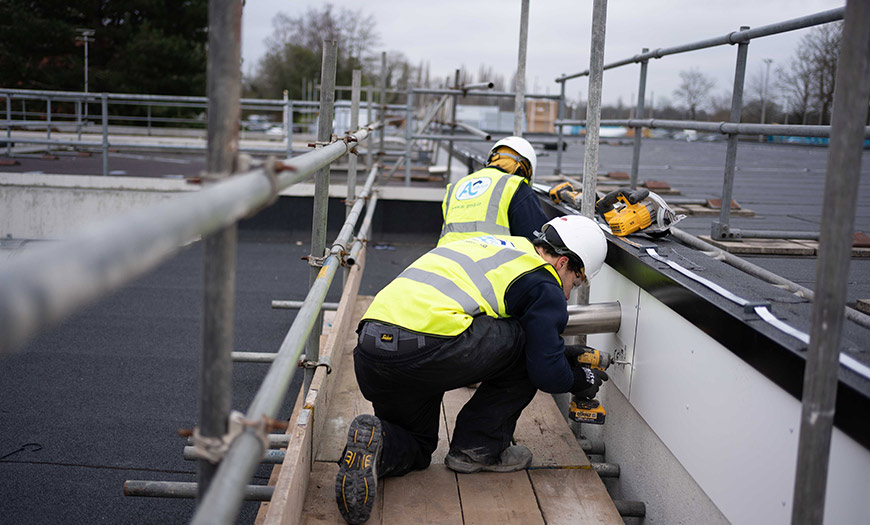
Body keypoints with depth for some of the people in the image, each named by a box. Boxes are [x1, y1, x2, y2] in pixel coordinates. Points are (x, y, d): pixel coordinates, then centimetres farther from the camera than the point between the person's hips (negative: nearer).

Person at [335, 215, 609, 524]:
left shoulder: (496, 246, 30)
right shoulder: (543, 284, 5)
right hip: (425, 345, -9)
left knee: (416, 449, 29)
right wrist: (581, 379, 22)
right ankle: (478, 449, 14)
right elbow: (547, 372, 0)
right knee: (527, 343, 11)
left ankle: (375, 441, -5)